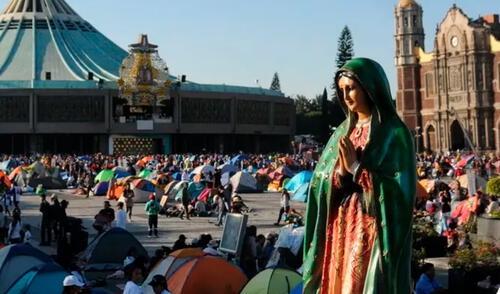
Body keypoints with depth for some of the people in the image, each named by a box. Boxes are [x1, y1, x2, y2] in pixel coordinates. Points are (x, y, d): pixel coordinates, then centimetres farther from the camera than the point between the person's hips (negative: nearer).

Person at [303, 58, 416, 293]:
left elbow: (399, 189, -15)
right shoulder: (344, 131, 12)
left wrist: (356, 167, -16)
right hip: (340, 229, 6)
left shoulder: (395, 133, -7)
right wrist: (341, 171, -12)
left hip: (373, 232, -6)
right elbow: (322, 181, 8)